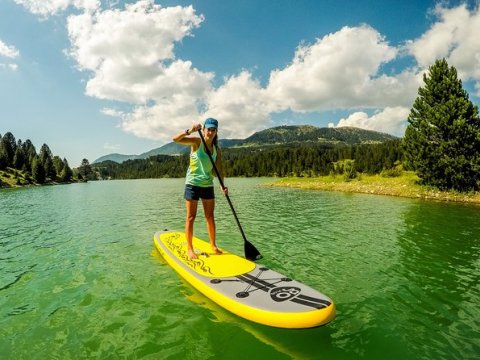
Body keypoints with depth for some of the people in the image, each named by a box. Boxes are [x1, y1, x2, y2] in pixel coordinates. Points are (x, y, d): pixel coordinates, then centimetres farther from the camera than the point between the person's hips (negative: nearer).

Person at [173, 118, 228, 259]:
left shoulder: (217, 149, 5)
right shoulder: (197, 142, -8)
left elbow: (219, 169, 2)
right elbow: (176, 139, -19)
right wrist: (190, 131, -33)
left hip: (208, 185, 5)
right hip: (193, 183, -4)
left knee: (210, 217, 10)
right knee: (191, 217, 1)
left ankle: (213, 246, 23)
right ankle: (190, 249, 10)